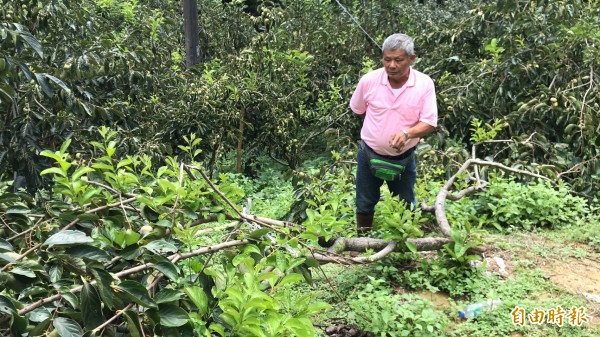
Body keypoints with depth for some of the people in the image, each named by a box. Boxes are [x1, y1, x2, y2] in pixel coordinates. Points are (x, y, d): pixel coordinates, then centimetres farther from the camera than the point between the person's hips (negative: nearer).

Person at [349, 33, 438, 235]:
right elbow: (358, 110, 5)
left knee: (406, 207, 16)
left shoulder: (424, 84, -17)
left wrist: (407, 133, -37)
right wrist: (379, 128, 9)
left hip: (404, 157, -1)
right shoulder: (369, 80, -14)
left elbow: (429, 123, -19)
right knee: (364, 205, 15)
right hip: (370, 153, 1)